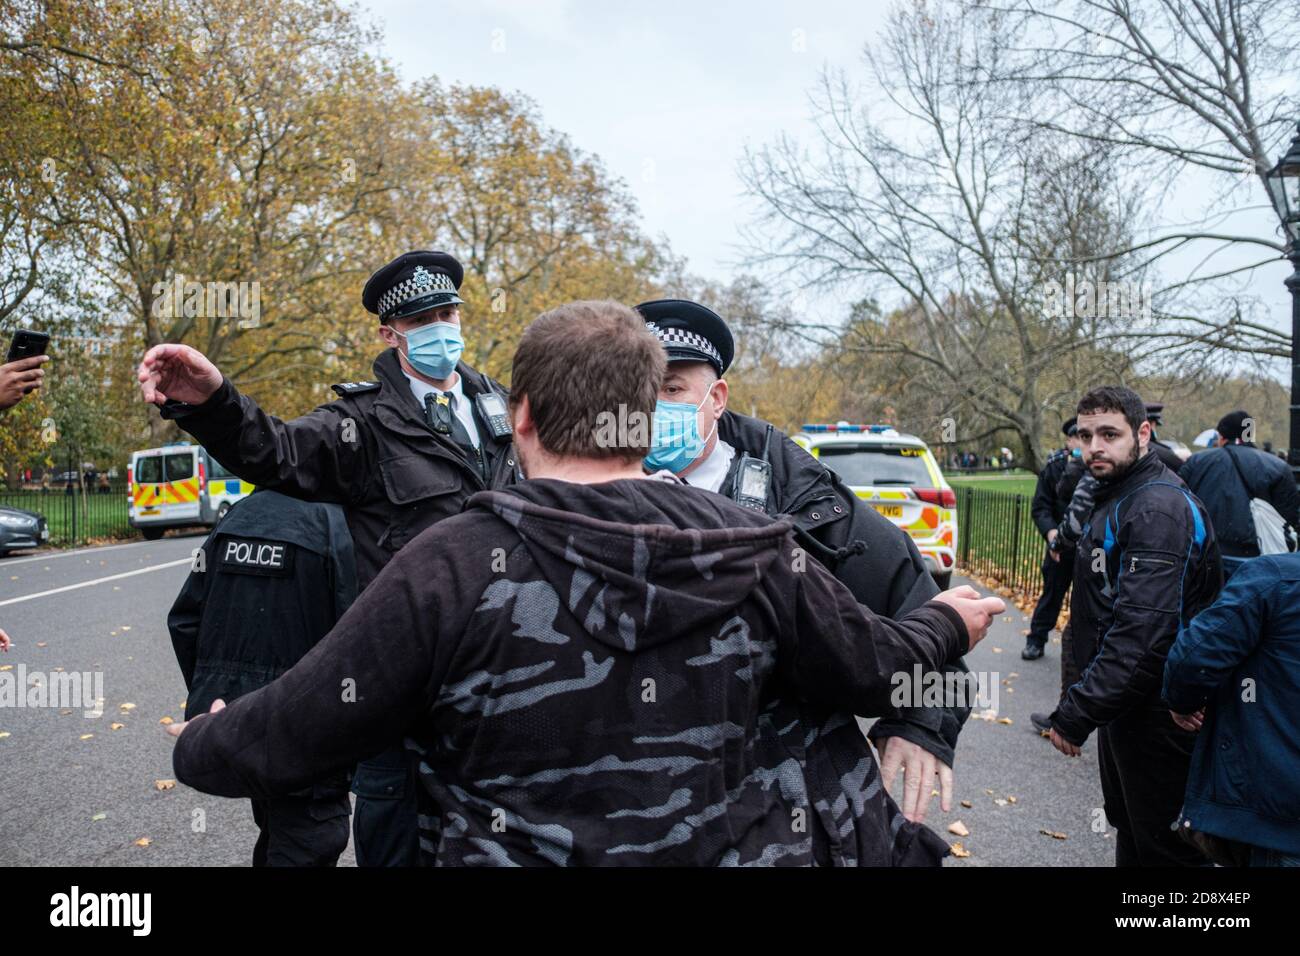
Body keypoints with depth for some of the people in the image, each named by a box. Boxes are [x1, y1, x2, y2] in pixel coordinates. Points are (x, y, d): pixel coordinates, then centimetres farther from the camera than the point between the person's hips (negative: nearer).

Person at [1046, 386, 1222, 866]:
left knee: (1162, 848, 5)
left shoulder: (1159, 509, -23)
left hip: (1155, 717, -10)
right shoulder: (1115, 498, 10)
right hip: (1122, 707, 10)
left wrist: (1075, 714, -29)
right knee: (1129, 830, 25)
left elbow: (1143, 636, -32)